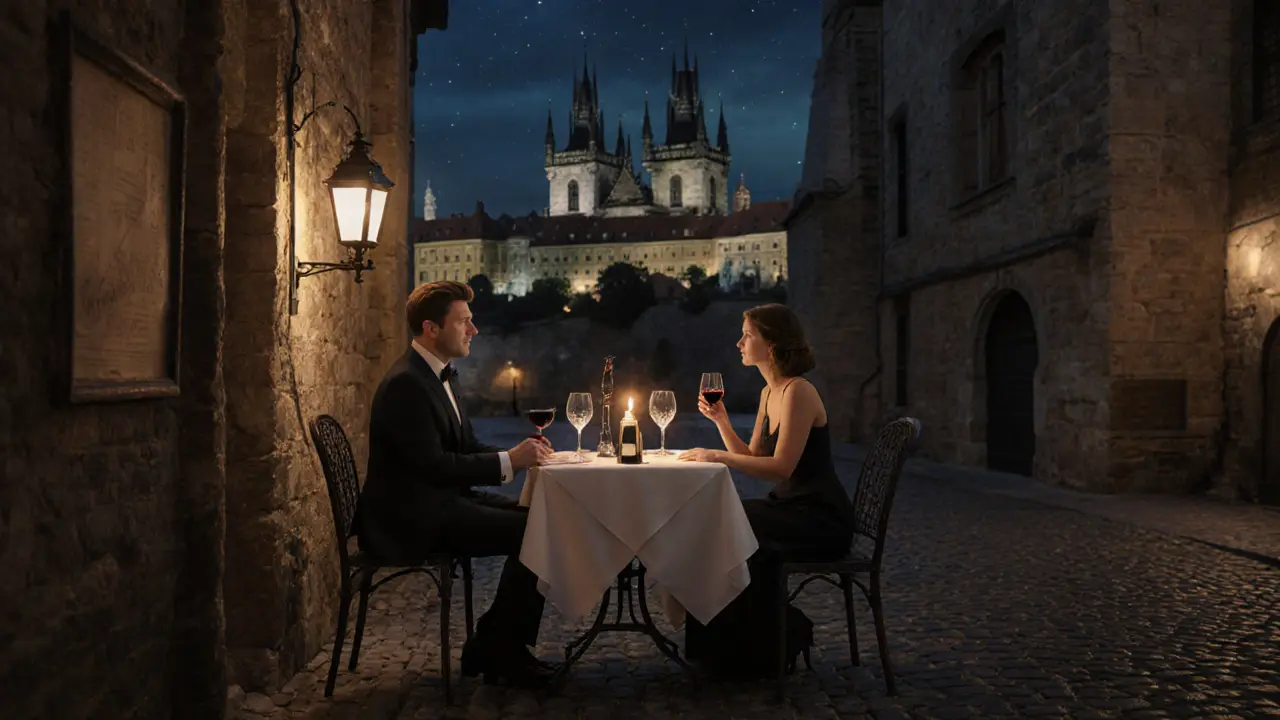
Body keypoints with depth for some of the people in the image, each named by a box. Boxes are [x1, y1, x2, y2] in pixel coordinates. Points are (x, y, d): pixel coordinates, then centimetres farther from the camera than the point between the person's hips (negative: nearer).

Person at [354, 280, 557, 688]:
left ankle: (496, 645, 5)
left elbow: (466, 447, 16)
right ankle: (497, 654, -1)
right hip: (410, 517, -10)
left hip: (439, 502, 10)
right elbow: (431, 466, -24)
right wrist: (509, 462, -20)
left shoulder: (438, 376, 14)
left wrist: (519, 454, -3)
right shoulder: (405, 383, -18)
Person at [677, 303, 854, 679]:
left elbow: (781, 466, -25)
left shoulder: (798, 392, -18)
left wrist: (718, 456, -21)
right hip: (791, 507, 9)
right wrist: (721, 420, 1)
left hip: (821, 519, -9)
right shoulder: (768, 393, 11)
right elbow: (751, 456, 13)